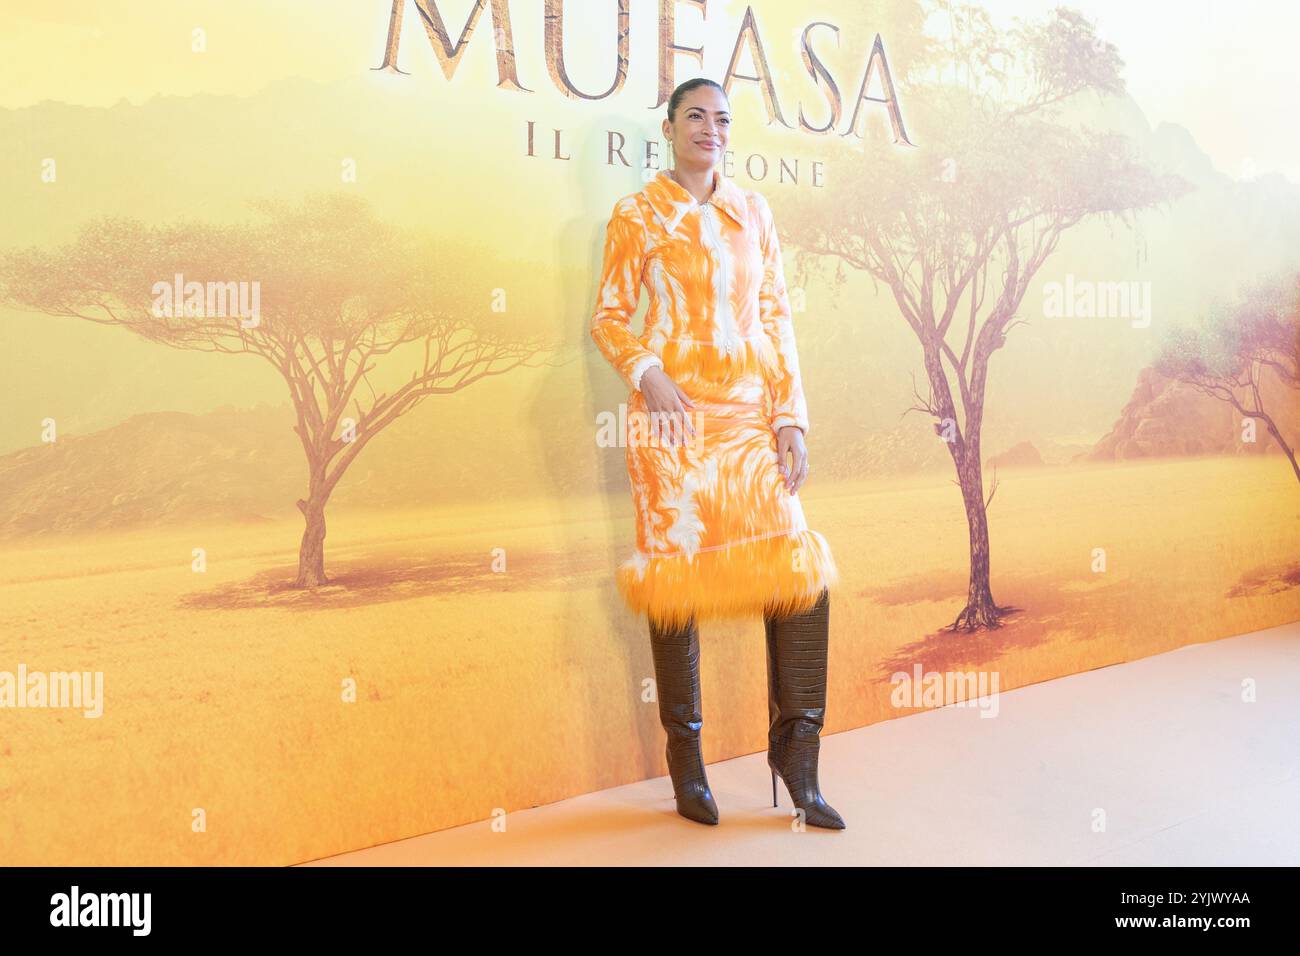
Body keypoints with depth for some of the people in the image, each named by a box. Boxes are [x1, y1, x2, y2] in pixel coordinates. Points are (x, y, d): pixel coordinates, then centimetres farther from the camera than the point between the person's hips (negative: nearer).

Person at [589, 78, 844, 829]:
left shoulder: (753, 211, 15)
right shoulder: (638, 216, 6)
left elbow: (777, 318, 12)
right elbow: (610, 316, 3)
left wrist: (791, 418, 4)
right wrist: (646, 373, -17)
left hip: (752, 415, 3)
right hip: (676, 416, -3)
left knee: (800, 570, -5)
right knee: (678, 571, 0)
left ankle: (797, 756, 11)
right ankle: (686, 765, 16)